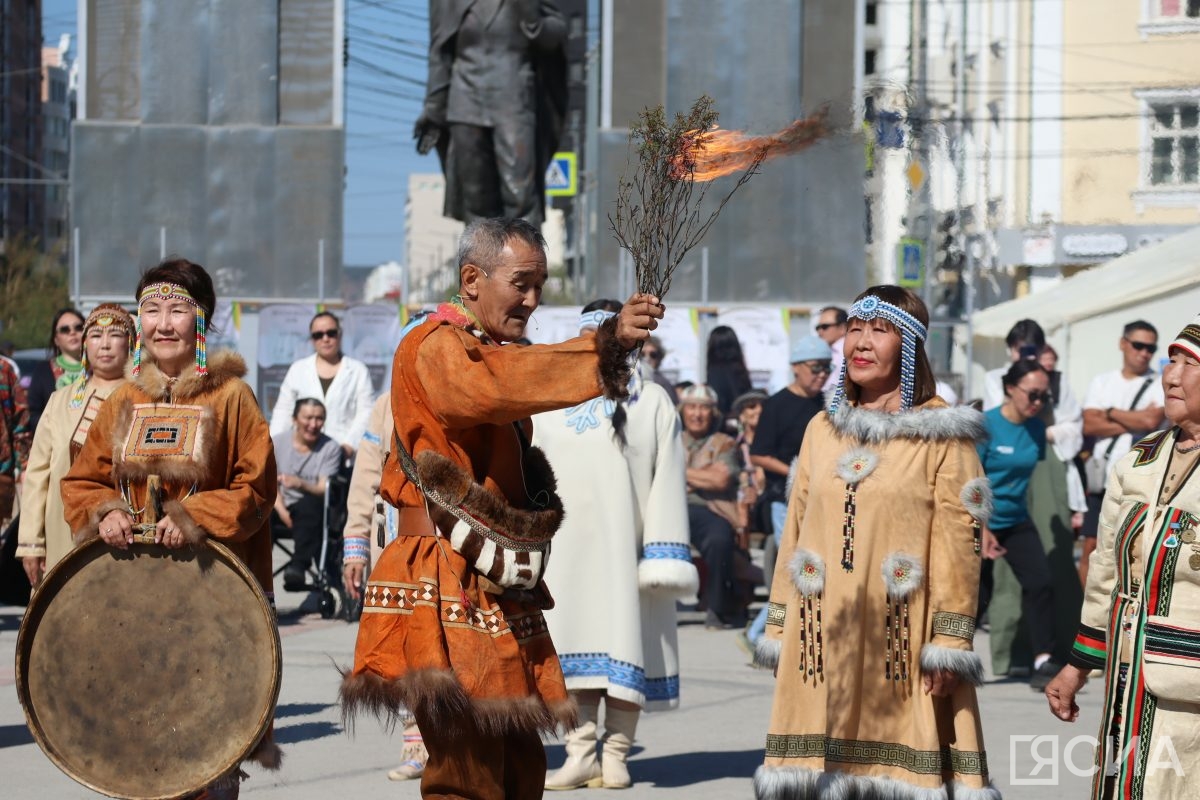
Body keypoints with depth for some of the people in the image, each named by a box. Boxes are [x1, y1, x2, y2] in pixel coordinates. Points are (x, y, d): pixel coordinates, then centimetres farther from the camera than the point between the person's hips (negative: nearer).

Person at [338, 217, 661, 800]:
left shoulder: (490, 354, 22)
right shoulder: (436, 348, -9)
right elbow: (498, 384, -31)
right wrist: (608, 343, -37)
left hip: (501, 604, 10)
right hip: (453, 602, -10)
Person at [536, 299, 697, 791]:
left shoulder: (652, 404, 3)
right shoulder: (554, 404, 10)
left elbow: (667, 484, -2)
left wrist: (662, 557, -9)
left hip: (625, 548, -2)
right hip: (568, 548, 2)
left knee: (625, 648, 0)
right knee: (578, 653, 1)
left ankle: (615, 755, 5)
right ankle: (581, 753, 4)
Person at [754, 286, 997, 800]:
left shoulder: (941, 435, -1)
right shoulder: (822, 429, 15)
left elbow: (959, 544, -6)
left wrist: (948, 644, -12)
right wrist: (778, 630, 14)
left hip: (901, 636, -5)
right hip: (822, 637, 5)